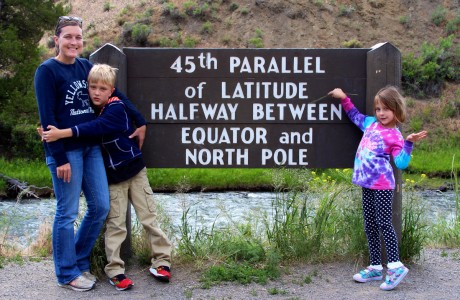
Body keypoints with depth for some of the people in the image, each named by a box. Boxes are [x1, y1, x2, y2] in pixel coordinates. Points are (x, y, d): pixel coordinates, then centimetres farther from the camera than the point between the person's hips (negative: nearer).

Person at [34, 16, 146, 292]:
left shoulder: (86, 66, 9)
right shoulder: (47, 71, -8)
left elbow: (115, 93, 15)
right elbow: (47, 118, -11)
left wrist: (140, 122, 10)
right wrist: (59, 158, -15)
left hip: (91, 147, 7)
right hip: (65, 150, -7)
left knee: (101, 207, 8)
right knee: (68, 212, 1)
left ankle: (80, 262, 26)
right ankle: (67, 274, 15)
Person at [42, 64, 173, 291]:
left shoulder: (116, 108, -16)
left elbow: (96, 128, -33)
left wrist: (63, 134, -41)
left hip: (134, 171, -4)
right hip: (112, 178, 4)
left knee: (149, 218, 3)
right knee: (115, 225, 3)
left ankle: (161, 261, 12)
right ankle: (114, 270, 8)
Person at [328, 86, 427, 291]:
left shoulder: (394, 136, -9)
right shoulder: (370, 124, 9)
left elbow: (401, 163, -18)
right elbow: (355, 116, 29)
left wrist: (409, 143, -29)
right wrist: (344, 99, 25)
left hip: (382, 185, -8)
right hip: (367, 184, 8)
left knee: (384, 224, -8)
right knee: (369, 226, 11)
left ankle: (395, 266, -2)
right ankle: (375, 267, 19)